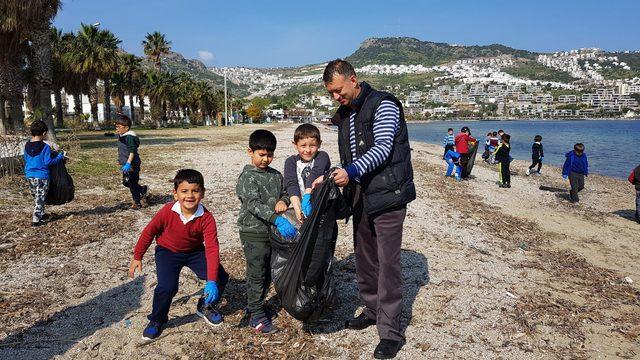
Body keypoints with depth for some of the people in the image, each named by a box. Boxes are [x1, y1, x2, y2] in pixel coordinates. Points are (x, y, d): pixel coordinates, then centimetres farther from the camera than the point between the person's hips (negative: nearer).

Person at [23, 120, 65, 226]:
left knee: (36, 197, 20)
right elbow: (48, 162, -15)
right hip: (41, 176, -6)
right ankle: (35, 220, -1)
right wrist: (60, 156, -5)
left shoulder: (27, 145, 5)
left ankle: (41, 215, 32)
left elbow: (25, 159, 15)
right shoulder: (45, 147, -15)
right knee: (40, 198, 1)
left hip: (29, 176, 6)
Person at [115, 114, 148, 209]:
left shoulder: (129, 137, -20)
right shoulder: (120, 136, 10)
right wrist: (120, 161, 26)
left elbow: (132, 151, -26)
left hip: (132, 165, -10)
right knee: (126, 182, 17)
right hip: (125, 164, 10)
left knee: (132, 183, 0)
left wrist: (128, 163, -30)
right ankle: (143, 189, 34)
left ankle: (137, 202, 13)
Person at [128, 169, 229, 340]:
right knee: (167, 287, -22)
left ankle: (205, 306, 19)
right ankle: (157, 320, 9)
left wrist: (212, 281, -39)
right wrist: (137, 257, -1)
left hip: (195, 251, 2)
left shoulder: (206, 218, -27)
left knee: (221, 277, -12)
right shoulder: (168, 212, -26)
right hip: (168, 251, -1)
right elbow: (149, 232, -9)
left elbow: (212, 249, -32)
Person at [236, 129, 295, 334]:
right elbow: (254, 204, -25)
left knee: (268, 272, 16)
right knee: (256, 274, -1)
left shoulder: (276, 175, 8)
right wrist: (277, 219, -37)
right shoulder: (247, 177, -13)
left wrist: (283, 201, -8)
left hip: (273, 232, 7)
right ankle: (256, 316, 10)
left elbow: (284, 193, 18)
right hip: (254, 234, -7)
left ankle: (256, 305, 34)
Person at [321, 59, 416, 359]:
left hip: (387, 195, -8)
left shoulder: (383, 105, -10)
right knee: (364, 257, 14)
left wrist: (351, 171, -34)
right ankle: (372, 309, 31)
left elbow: (382, 149, -22)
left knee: (387, 261, -7)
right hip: (360, 196, 8)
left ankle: (391, 331, 2)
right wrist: (332, 178, 11)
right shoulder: (343, 116, 14)